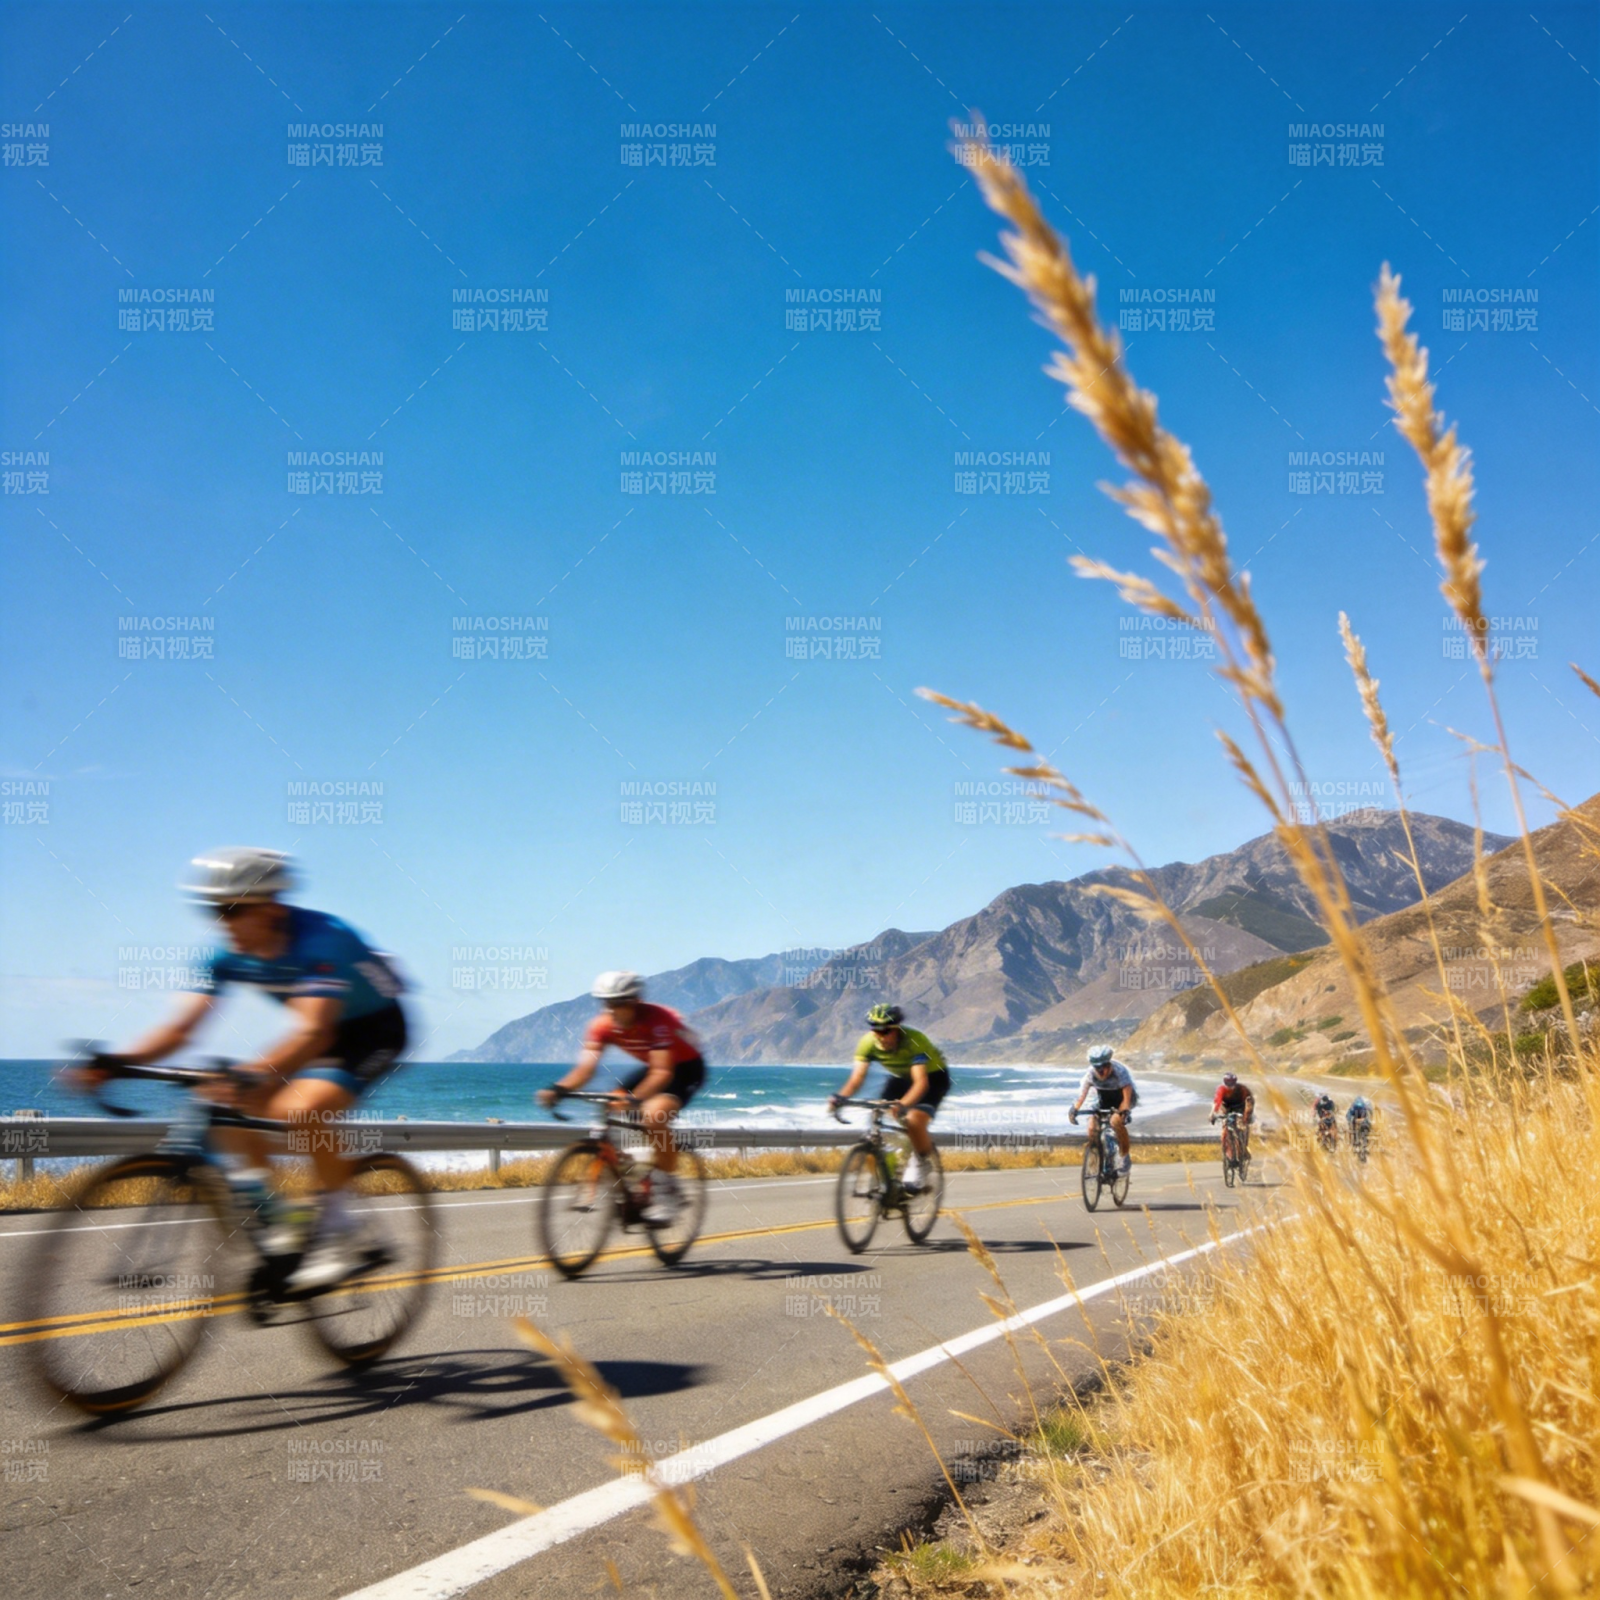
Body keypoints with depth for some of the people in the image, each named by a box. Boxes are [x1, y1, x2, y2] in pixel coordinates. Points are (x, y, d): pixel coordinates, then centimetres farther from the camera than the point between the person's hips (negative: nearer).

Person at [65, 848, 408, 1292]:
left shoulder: (319, 939, -32)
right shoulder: (231, 956, -10)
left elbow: (313, 1031, -43)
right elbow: (181, 1026, -14)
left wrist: (253, 1076, -59)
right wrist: (117, 1062, -31)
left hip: (376, 1029, -8)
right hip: (325, 1035, 8)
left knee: (299, 1109, -31)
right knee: (230, 1104, -12)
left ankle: (342, 1238, -15)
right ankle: (272, 1224, -1)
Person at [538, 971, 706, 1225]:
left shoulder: (657, 1020, -33)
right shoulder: (603, 1025, -16)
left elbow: (662, 1073, -40)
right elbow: (586, 1066, -24)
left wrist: (633, 1099, -56)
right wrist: (558, 1089, -42)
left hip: (687, 1068, -7)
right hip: (652, 1068, 7)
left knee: (654, 1115, -32)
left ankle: (666, 1194, -16)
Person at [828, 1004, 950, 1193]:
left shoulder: (914, 1040, -35)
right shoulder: (868, 1042, -23)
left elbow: (921, 1082, -43)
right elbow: (857, 1076, -29)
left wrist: (903, 1104, -61)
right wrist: (841, 1096, -49)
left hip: (932, 1077, -5)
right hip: (900, 1077, 5)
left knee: (914, 1120, -30)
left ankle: (920, 1163, -1)